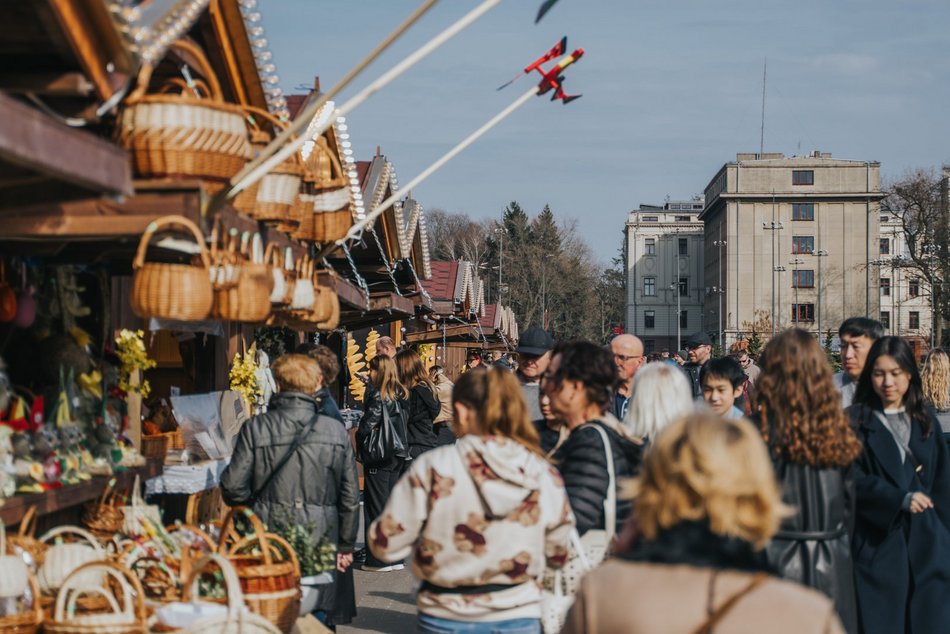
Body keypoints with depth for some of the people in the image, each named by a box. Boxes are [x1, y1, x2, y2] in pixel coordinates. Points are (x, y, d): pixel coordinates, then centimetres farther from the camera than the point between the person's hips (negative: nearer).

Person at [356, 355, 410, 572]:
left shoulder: (378, 396, -14)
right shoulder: (401, 394, 8)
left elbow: (367, 424, -14)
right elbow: (404, 423, 11)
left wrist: (359, 443, 1)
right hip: (399, 454, 7)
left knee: (377, 505, -1)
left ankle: (379, 559, 1)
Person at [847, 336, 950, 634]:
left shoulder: (925, 421, 11)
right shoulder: (855, 421, -1)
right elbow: (854, 478, -10)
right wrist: (900, 498, -23)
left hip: (926, 544, 3)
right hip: (877, 541, -3)